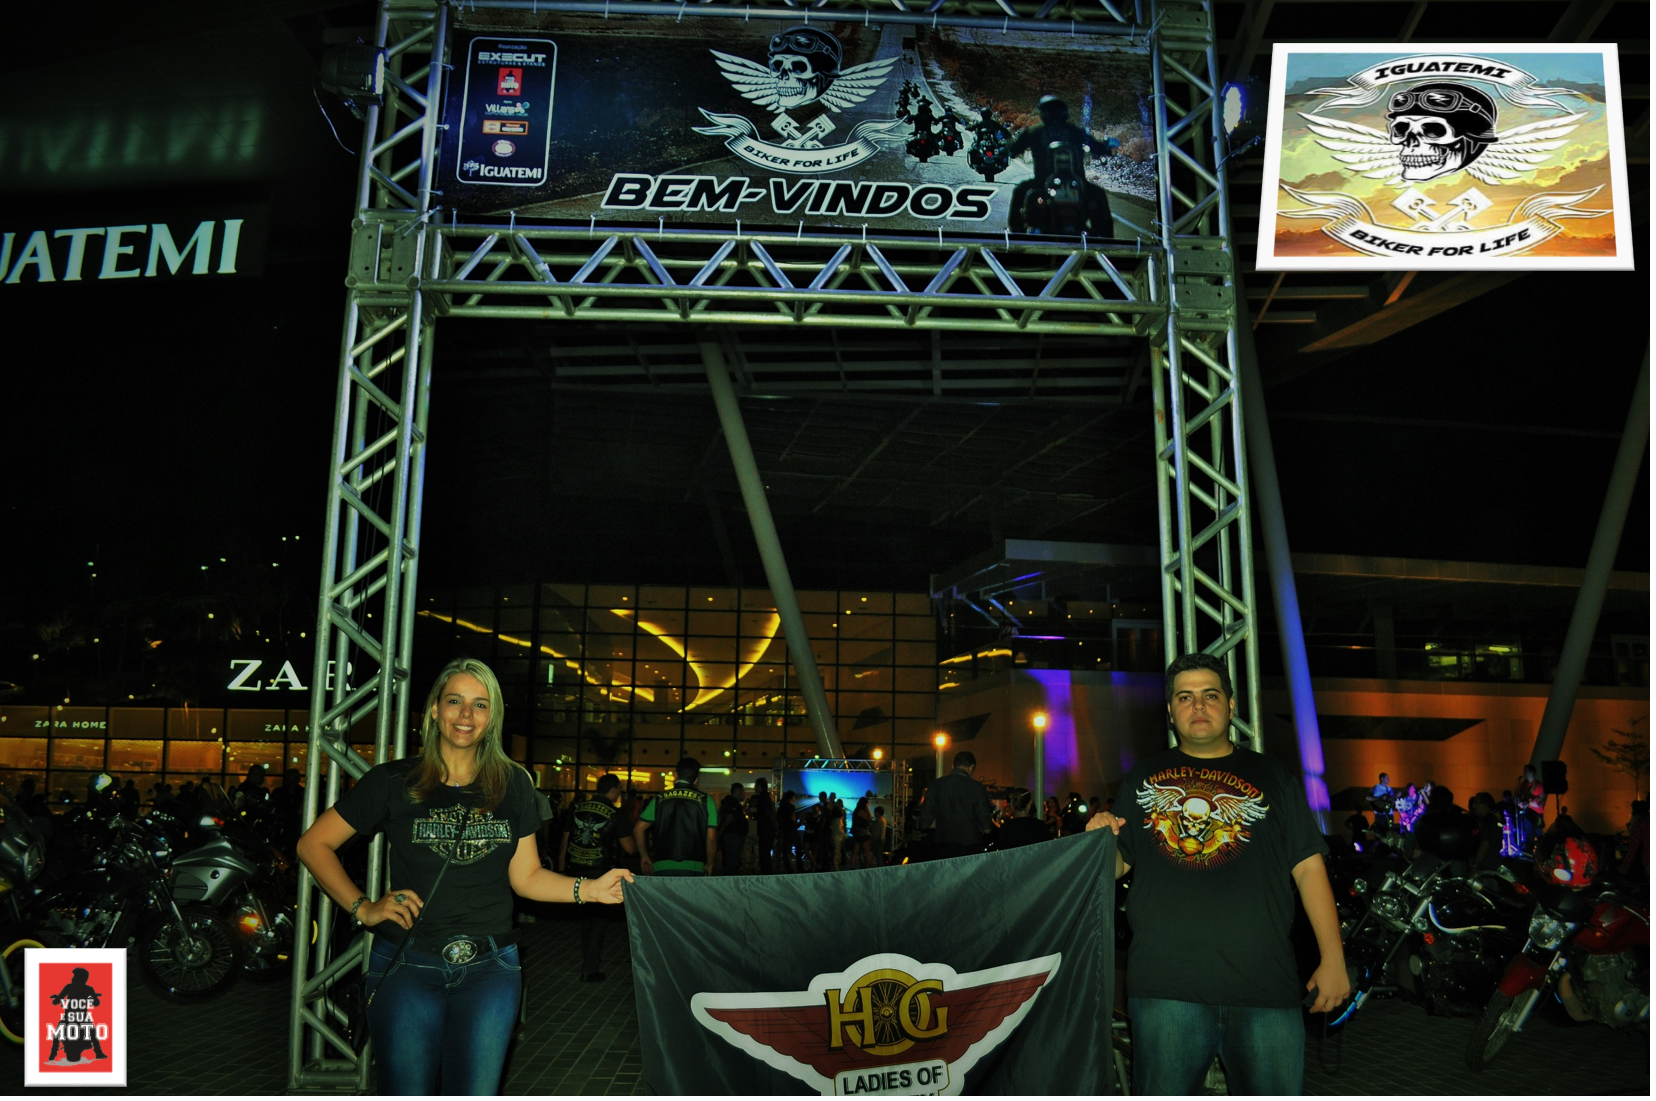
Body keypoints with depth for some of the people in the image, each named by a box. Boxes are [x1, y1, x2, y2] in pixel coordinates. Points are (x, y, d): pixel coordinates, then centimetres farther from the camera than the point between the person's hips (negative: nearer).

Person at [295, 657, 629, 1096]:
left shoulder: (513, 785, 6)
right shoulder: (394, 781, -1)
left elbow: (526, 876, 7)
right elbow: (313, 845, 4)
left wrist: (590, 889, -8)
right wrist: (363, 908, -5)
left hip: (489, 968, 2)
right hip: (407, 965, -1)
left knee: (476, 1089, 3)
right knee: (407, 1087, 4)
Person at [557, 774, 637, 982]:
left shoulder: (576, 808, 3)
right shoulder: (616, 815, -8)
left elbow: (564, 841, 7)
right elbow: (629, 847, -5)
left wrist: (561, 869, 15)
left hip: (575, 871, 4)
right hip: (600, 874, -4)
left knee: (585, 916, 19)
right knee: (596, 919, 7)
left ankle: (588, 963, 29)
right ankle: (590, 970, 11)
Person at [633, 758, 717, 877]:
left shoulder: (660, 799, 9)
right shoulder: (706, 800, 4)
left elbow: (638, 829, 9)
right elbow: (711, 838, 2)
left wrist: (644, 857, 20)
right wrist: (709, 865, 14)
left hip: (662, 867, 2)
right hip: (693, 869, -2)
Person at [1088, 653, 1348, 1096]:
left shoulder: (1272, 776, 13)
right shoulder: (1142, 778, 13)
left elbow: (1309, 867, 8)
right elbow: (1116, 866, 13)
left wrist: (1333, 959, 2)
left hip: (1266, 988, 0)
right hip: (1164, 987, 0)